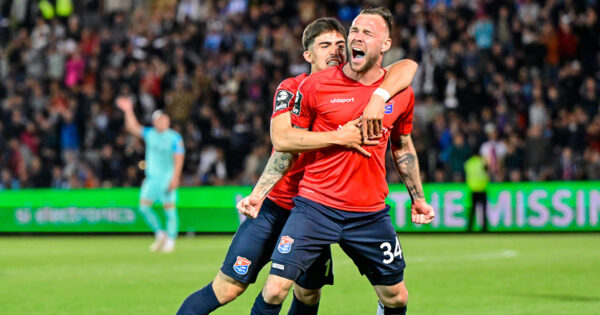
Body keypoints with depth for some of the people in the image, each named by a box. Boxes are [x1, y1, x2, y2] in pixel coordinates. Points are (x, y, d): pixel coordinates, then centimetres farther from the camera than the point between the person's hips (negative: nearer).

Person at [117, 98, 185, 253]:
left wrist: (175, 178, -20)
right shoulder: (150, 134, 8)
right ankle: (160, 234, 14)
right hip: (151, 177, 5)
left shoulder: (175, 138, -7)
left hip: (167, 178, -5)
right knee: (144, 206, -2)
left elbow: (179, 159, -12)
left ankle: (170, 240, 2)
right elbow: (133, 127, 4)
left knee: (169, 208, -7)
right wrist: (129, 111, -7)